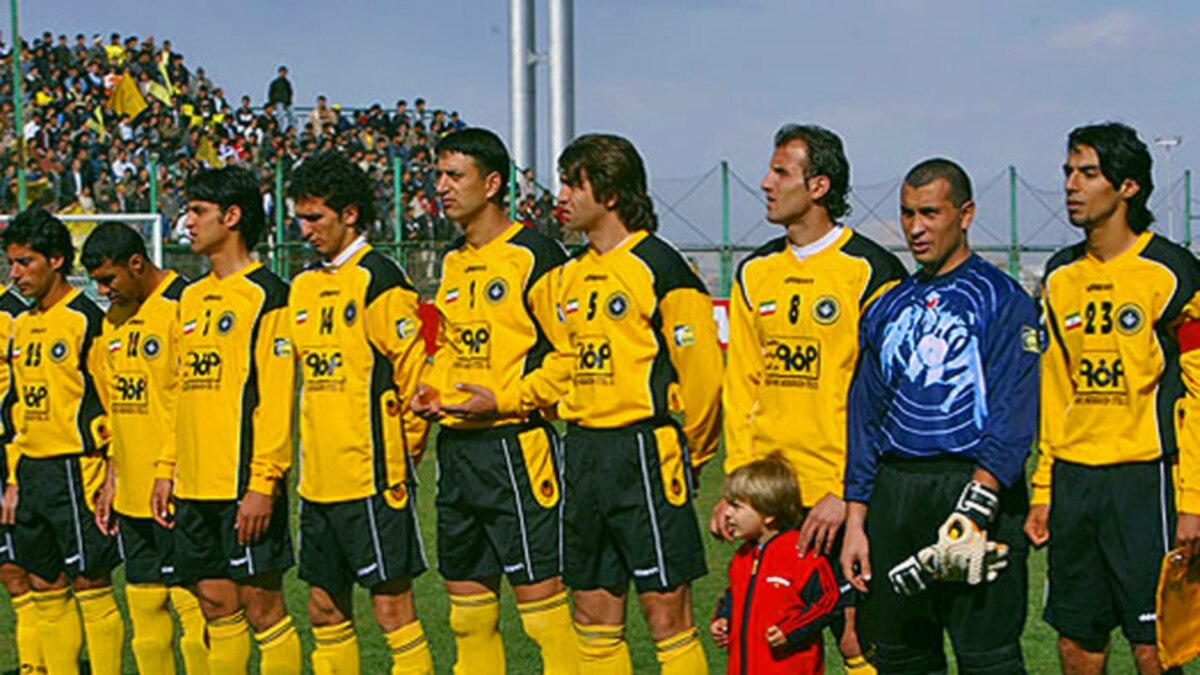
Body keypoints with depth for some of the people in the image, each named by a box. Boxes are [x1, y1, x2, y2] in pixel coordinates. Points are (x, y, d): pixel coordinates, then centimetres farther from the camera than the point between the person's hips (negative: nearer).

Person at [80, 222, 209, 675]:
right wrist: (112, 480, 19)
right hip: (131, 494, 8)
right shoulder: (114, 318, 15)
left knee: (190, 602, -5)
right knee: (143, 603, 10)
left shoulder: (184, 308, -11)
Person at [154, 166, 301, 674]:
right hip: (195, 487, 8)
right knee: (217, 607, 11)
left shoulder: (266, 295, -7)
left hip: (244, 485, -8)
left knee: (261, 606, -3)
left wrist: (262, 483, -18)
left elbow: (276, 399, -13)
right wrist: (167, 469, 15)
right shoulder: (192, 298, 17)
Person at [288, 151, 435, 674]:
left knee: (392, 607, -4)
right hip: (320, 479, 8)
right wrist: (318, 451, 18)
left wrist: (401, 449, -3)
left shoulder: (378, 279, -9)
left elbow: (417, 372, -10)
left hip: (373, 475, -8)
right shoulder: (304, 286, 14)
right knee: (325, 609, 12)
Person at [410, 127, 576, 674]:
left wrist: (506, 400, -17)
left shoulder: (533, 255, -9)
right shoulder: (453, 261, 15)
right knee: (467, 600, 11)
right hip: (455, 447, 8)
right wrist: (431, 388, 9)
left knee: (538, 588, -6)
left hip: (515, 444, -8)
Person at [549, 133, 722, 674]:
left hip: (646, 450, -7)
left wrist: (691, 454, -1)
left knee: (665, 609, -3)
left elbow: (702, 368, -9)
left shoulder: (659, 265, -9)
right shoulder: (572, 274, 14)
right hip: (584, 451, 8)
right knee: (594, 613, 10)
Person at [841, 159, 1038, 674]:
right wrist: (856, 519, 10)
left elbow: (1011, 415, -11)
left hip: (973, 484, -6)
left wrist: (975, 506, -21)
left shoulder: (1001, 299, -1)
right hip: (894, 493, 6)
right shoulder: (887, 308, 17)